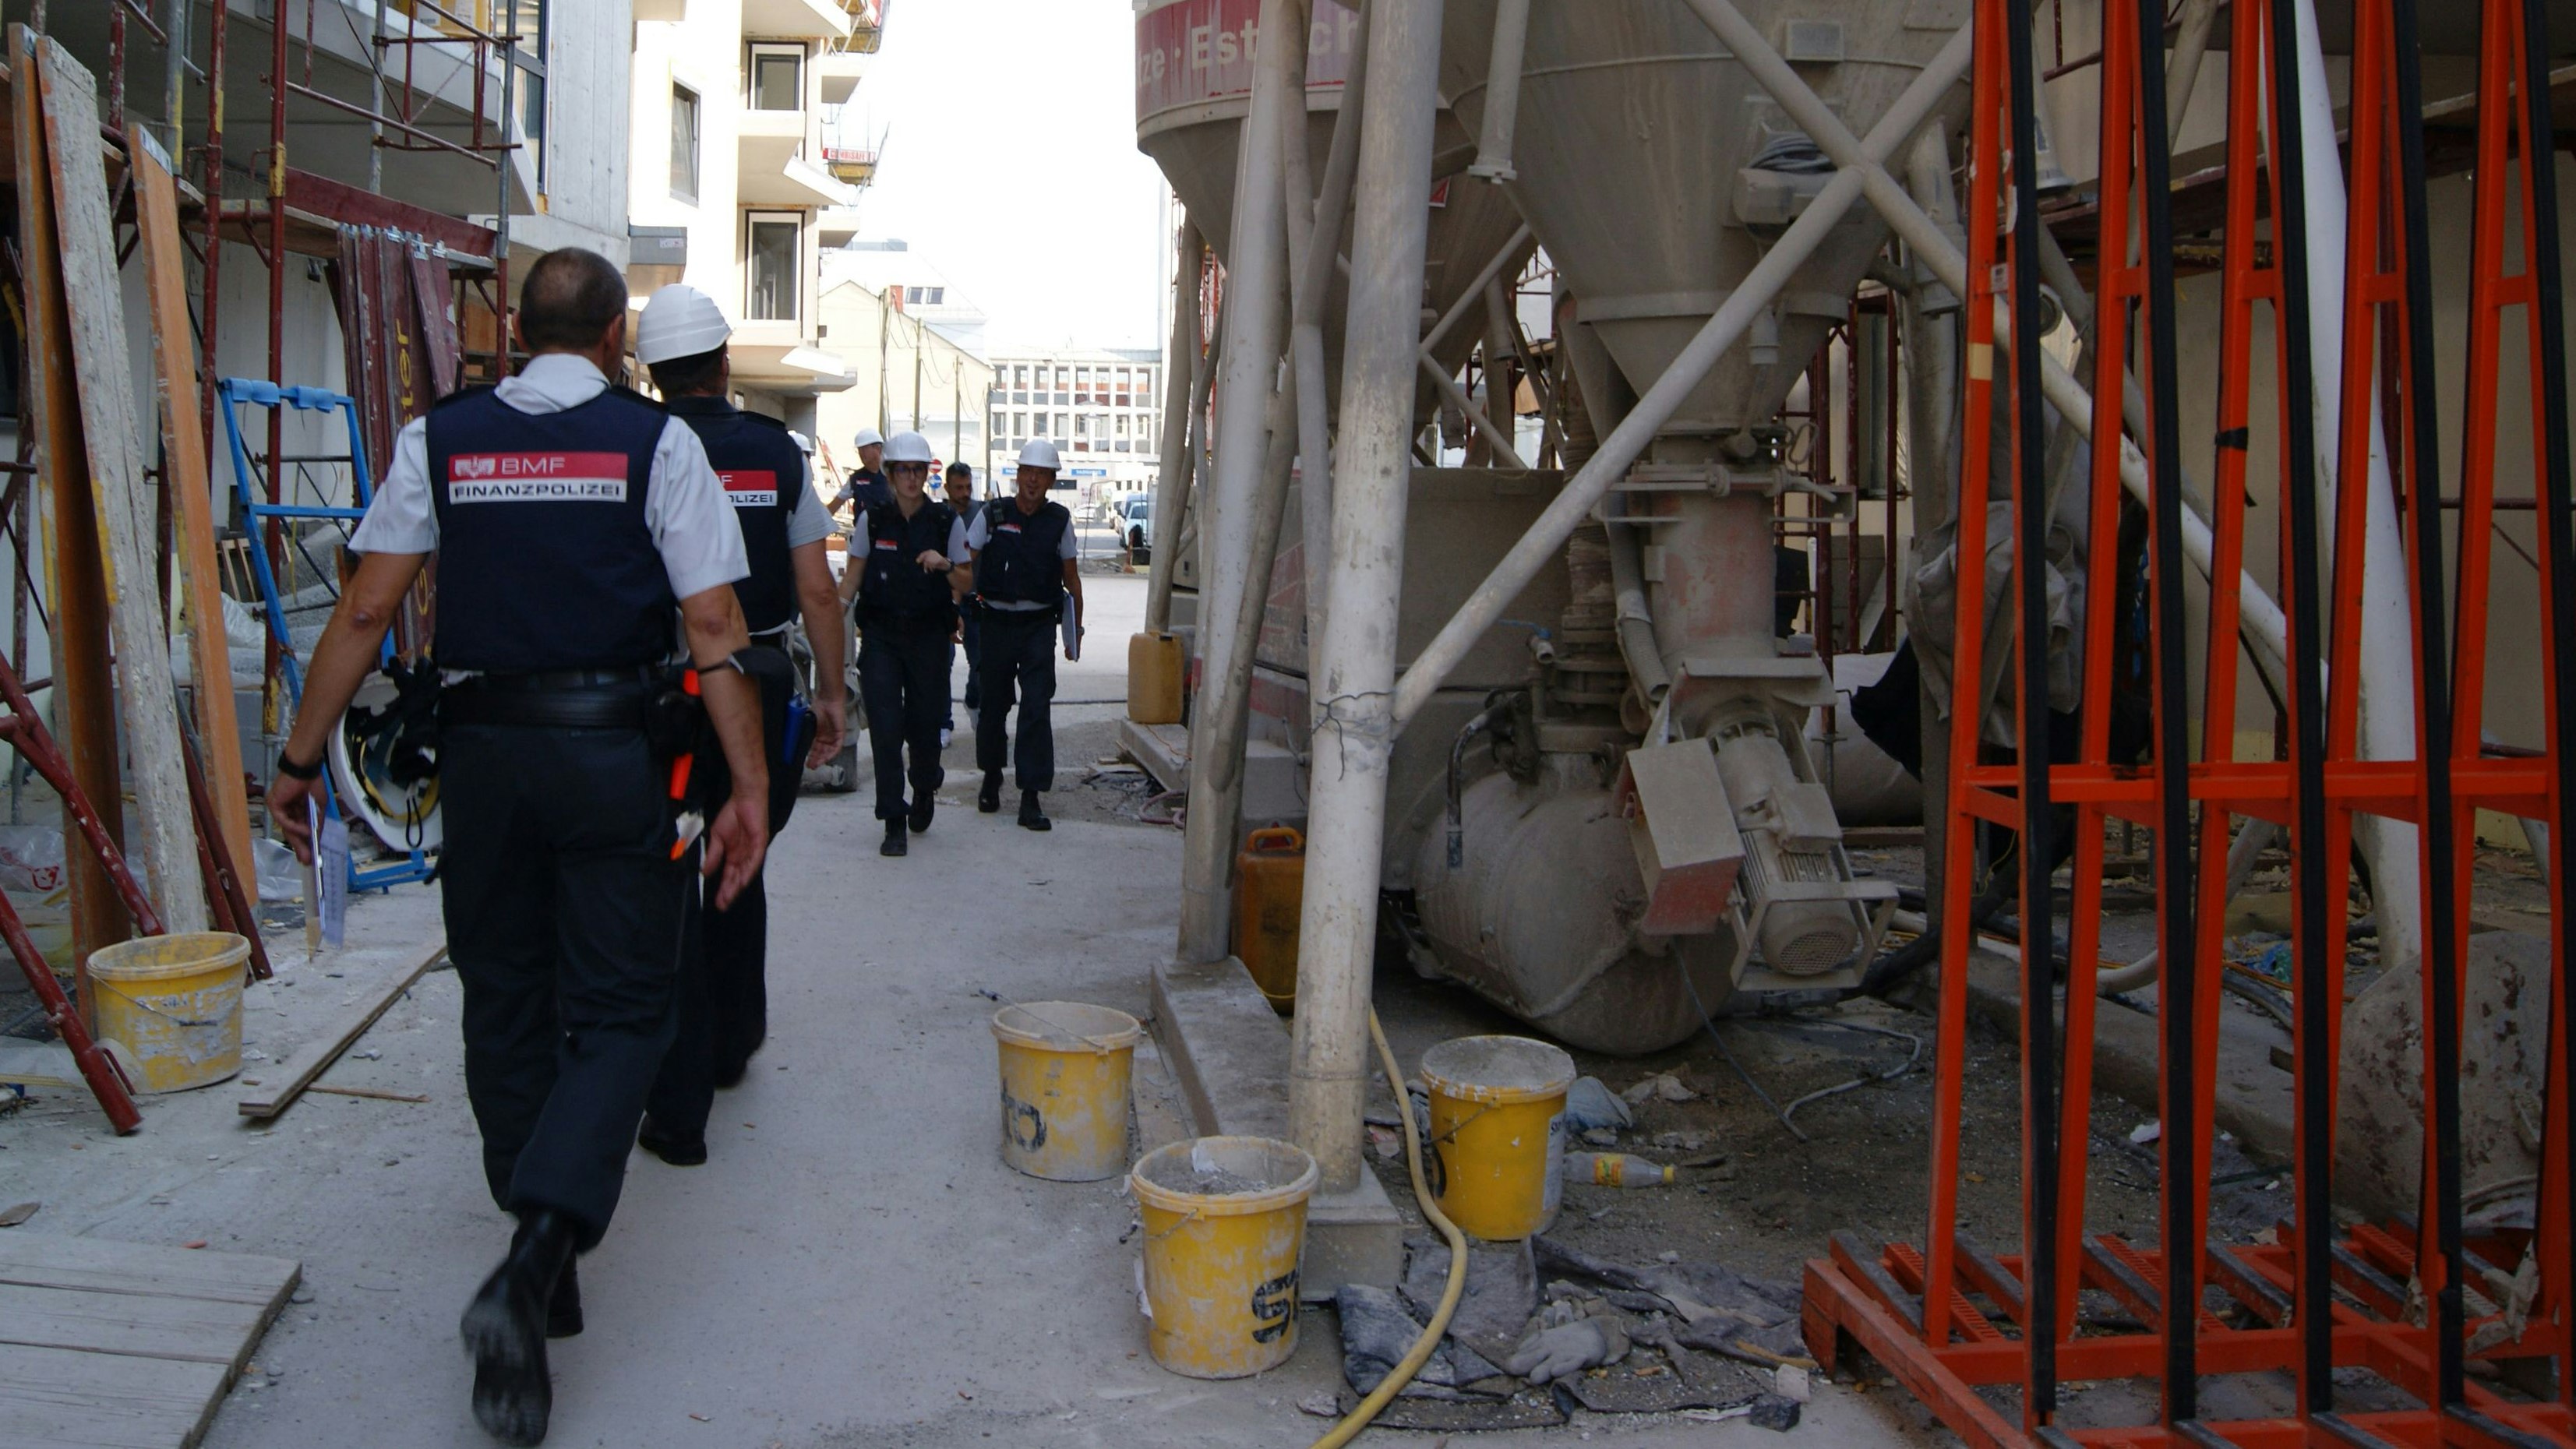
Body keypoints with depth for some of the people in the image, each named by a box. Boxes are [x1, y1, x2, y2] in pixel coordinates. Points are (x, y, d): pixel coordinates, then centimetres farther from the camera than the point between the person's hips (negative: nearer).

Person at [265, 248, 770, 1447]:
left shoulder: (439, 440, 5)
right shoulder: (657, 441, -2)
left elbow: (364, 611, 2)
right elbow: (715, 632, -8)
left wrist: (301, 758, 9)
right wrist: (747, 786, -5)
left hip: (483, 751, 3)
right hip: (616, 755, -3)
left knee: (505, 1005, 16)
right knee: (617, 1012, 4)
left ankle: (544, 1269, 28)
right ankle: (534, 1265, -16)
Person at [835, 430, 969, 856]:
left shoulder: (947, 522, 1)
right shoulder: (872, 520, 3)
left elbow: (967, 584, 4)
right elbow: (853, 576, 9)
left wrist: (944, 565, -16)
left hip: (929, 635, 0)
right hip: (880, 636, 0)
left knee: (924, 724, 6)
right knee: (885, 727, -7)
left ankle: (925, 789, 38)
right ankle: (894, 824, -1)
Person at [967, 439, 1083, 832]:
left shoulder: (1059, 520, 4)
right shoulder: (992, 514, 1)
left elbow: (1071, 575, 12)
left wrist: (1076, 624, 9)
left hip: (1039, 625, 0)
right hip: (996, 621, 0)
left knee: (1037, 708, -9)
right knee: (994, 703, 11)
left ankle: (1031, 797, -8)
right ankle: (991, 778, 33)